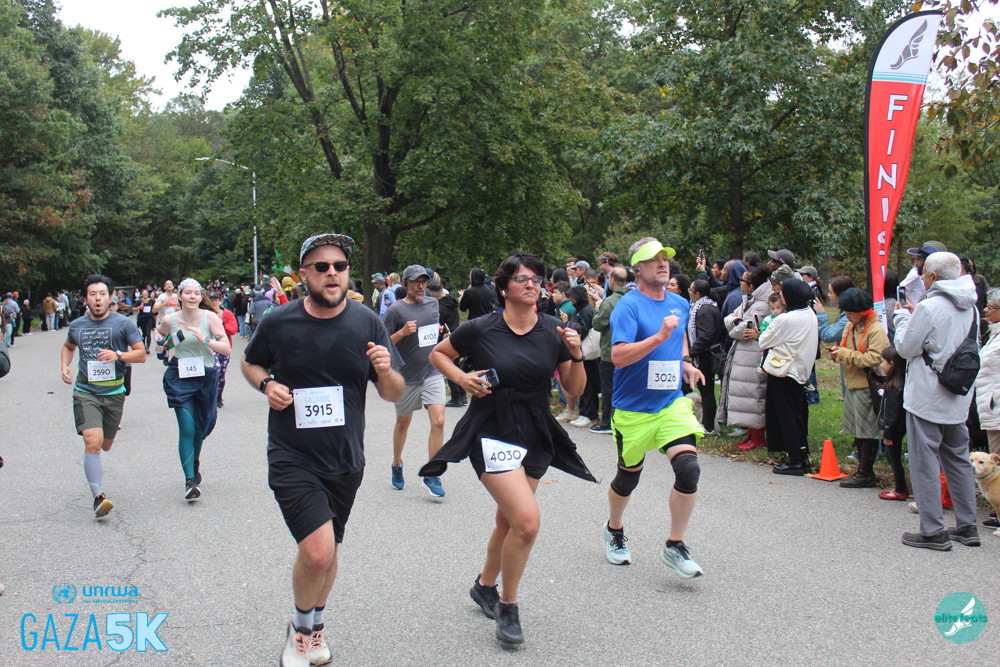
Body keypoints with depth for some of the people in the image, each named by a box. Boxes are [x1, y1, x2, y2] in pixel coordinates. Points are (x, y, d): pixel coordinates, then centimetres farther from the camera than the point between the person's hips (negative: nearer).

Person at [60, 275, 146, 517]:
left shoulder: (123, 323, -3)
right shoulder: (77, 325, 6)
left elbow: (141, 354, -3)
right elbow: (68, 347, 26)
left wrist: (118, 355, -21)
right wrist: (64, 366, 7)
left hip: (114, 392, 0)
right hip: (85, 391, 0)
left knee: (105, 445, 15)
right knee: (92, 442, -18)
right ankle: (98, 496, -14)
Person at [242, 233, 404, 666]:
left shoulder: (367, 323, -5)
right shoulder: (278, 323, -8)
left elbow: (394, 394, 0)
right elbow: (250, 363, 11)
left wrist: (385, 371, -23)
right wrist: (266, 384, -10)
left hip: (346, 459, 3)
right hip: (292, 457, -3)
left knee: (326, 551, 18)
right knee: (318, 550, -17)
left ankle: (315, 627, 45)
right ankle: (300, 628, 13)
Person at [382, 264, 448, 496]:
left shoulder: (433, 303, 7)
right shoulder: (396, 310, -9)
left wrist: (440, 331, 10)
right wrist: (402, 332, -24)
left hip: (432, 373, 3)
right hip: (407, 375, -3)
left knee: (438, 421, -12)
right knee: (403, 423, 14)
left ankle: (432, 476, -4)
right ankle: (397, 466, 38)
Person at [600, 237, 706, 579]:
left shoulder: (681, 304, 7)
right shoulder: (629, 306, -14)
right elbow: (619, 356, -26)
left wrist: (685, 363, 12)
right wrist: (659, 337, -34)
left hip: (672, 403, 4)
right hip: (633, 408, -4)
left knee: (689, 468, -15)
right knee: (628, 476, 12)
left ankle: (674, 547, 3)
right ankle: (614, 530, 43)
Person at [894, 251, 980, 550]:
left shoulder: (929, 307, -17)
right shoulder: (970, 307, 6)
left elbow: (905, 347, -12)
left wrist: (902, 317, 5)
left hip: (927, 398, -7)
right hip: (959, 398, 7)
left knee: (925, 463, 0)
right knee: (958, 458, 16)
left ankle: (933, 531, 2)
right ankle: (967, 526, 22)